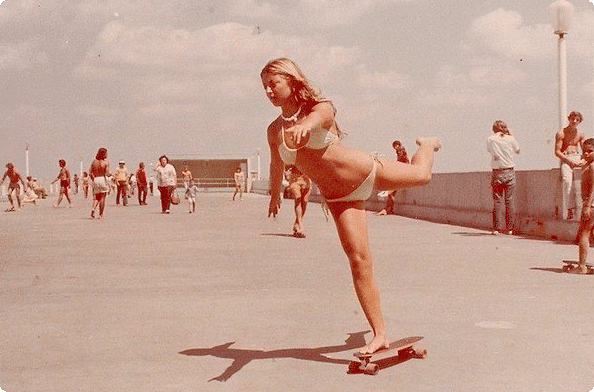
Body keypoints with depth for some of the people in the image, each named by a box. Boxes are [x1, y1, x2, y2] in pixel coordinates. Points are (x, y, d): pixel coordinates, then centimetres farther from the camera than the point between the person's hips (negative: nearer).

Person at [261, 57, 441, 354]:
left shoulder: (320, 108, -18)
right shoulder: (274, 131, -4)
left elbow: (318, 117, -45)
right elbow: (277, 166, 16)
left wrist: (305, 126, -68)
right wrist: (275, 195, 31)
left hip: (366, 172, -3)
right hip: (339, 199, 3)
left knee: (421, 175, 19)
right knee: (358, 260, -8)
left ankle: (426, 145, 57)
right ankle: (379, 335, -1)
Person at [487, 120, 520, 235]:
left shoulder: (490, 139, -2)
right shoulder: (510, 139, -2)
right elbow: (518, 150, 15)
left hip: (497, 173, 0)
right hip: (509, 172, 0)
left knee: (497, 200, 4)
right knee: (510, 200, 5)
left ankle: (497, 228, 0)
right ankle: (510, 228, 6)